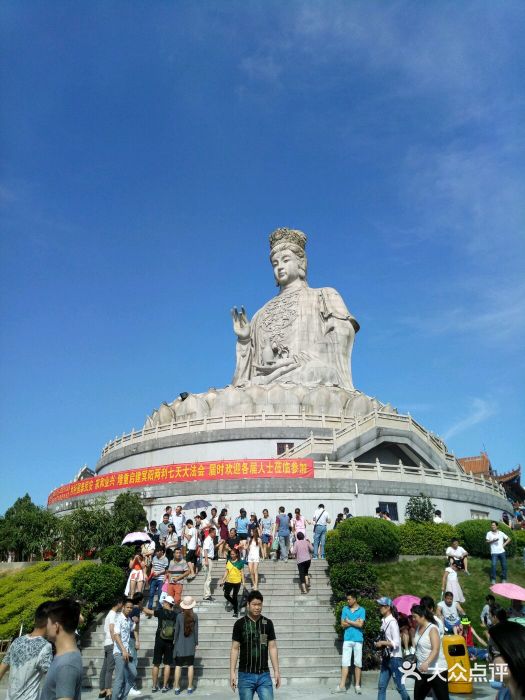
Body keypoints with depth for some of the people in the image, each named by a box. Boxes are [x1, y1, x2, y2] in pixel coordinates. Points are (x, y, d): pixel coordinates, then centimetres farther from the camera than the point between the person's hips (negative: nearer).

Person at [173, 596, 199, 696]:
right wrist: (196, 643, 10)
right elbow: (196, 631, -1)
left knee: (178, 666, 7)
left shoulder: (179, 616, -9)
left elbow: (176, 630, -4)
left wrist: (175, 641, 11)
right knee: (190, 666, 9)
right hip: (191, 645, 1)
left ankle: (177, 688, 10)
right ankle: (190, 687, 12)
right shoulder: (194, 616, -7)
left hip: (180, 645, -1)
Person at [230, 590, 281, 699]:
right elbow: (235, 649, 0)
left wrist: (276, 671, 3)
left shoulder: (268, 623, 4)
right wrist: (232, 672, -5)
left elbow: (272, 648, 6)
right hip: (246, 675, -1)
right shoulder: (240, 624, -2)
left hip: (264, 675, 1)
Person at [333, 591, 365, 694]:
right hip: (347, 639, 2)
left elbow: (360, 624, -12)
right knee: (345, 663, 0)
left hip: (358, 640, -2)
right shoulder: (345, 609, 6)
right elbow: (343, 624, 1)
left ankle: (357, 686, 13)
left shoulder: (361, 610, -2)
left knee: (358, 663, 4)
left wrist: (349, 621, -3)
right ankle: (342, 686, 1)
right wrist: (355, 622, -6)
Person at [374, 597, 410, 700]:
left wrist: (382, 643, -18)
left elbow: (396, 643, -21)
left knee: (399, 686, 6)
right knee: (381, 686, 7)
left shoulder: (392, 622, -17)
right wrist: (379, 644, 1)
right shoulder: (384, 621, 6)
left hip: (394, 658, -8)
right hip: (386, 658, 8)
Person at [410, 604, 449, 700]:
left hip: (437, 670, -7)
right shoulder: (418, 628, 5)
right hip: (422, 671, 8)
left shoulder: (432, 629, -17)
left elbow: (436, 650, -28)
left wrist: (426, 663, -38)